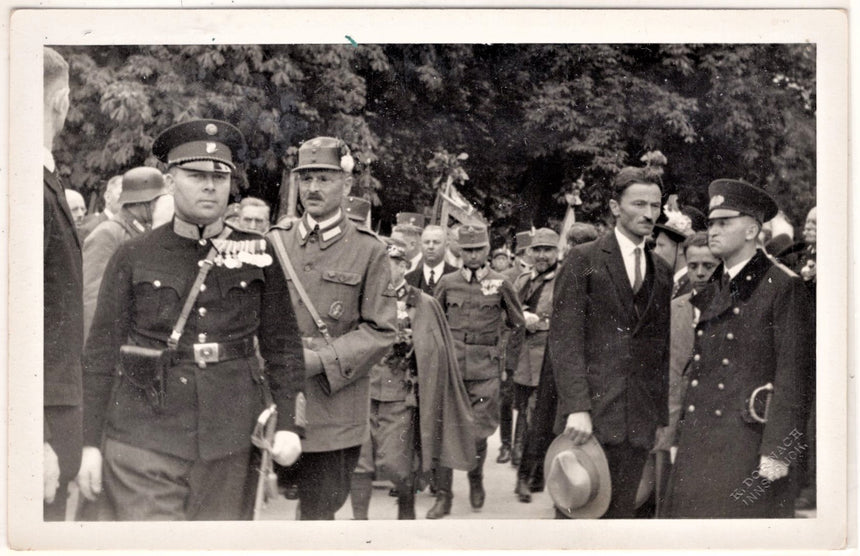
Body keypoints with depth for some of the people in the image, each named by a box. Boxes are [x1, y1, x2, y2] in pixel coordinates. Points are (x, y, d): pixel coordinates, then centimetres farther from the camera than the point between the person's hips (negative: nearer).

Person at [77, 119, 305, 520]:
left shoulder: (257, 254, 5)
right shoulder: (133, 257, 3)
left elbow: (283, 344, 6)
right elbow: (100, 353, 3)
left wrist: (288, 424, -3)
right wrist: (91, 444, 0)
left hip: (231, 445, 1)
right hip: (145, 439, -1)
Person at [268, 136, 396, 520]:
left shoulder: (369, 251, 0)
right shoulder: (275, 240, 9)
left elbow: (380, 331, -4)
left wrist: (319, 359, -15)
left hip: (332, 409, -3)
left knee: (318, 512, 4)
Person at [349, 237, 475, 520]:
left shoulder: (422, 304, 1)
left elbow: (431, 352, 2)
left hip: (400, 397, -3)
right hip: (362, 391, 3)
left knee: (394, 464, -2)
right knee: (359, 462, 1)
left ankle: (406, 513, 23)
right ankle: (359, 518, 13)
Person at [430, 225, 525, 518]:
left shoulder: (500, 284, 2)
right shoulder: (447, 283, 5)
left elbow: (517, 325, 14)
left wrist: (508, 361, 14)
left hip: (486, 370, -1)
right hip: (450, 368, 1)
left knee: (478, 432, 0)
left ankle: (476, 479, 29)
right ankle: (443, 495, 7)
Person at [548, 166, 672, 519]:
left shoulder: (662, 272, 15)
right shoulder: (583, 260, -1)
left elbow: (661, 348, 17)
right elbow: (564, 339, -7)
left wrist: (663, 416, 11)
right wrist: (576, 407, -16)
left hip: (639, 421, 5)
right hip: (589, 413, -4)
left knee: (621, 512, 7)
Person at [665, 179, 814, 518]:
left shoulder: (783, 287, -6)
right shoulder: (708, 292, 14)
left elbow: (792, 377, -11)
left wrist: (776, 454, -15)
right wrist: (680, 438, 13)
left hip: (747, 441, -6)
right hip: (699, 440, 6)